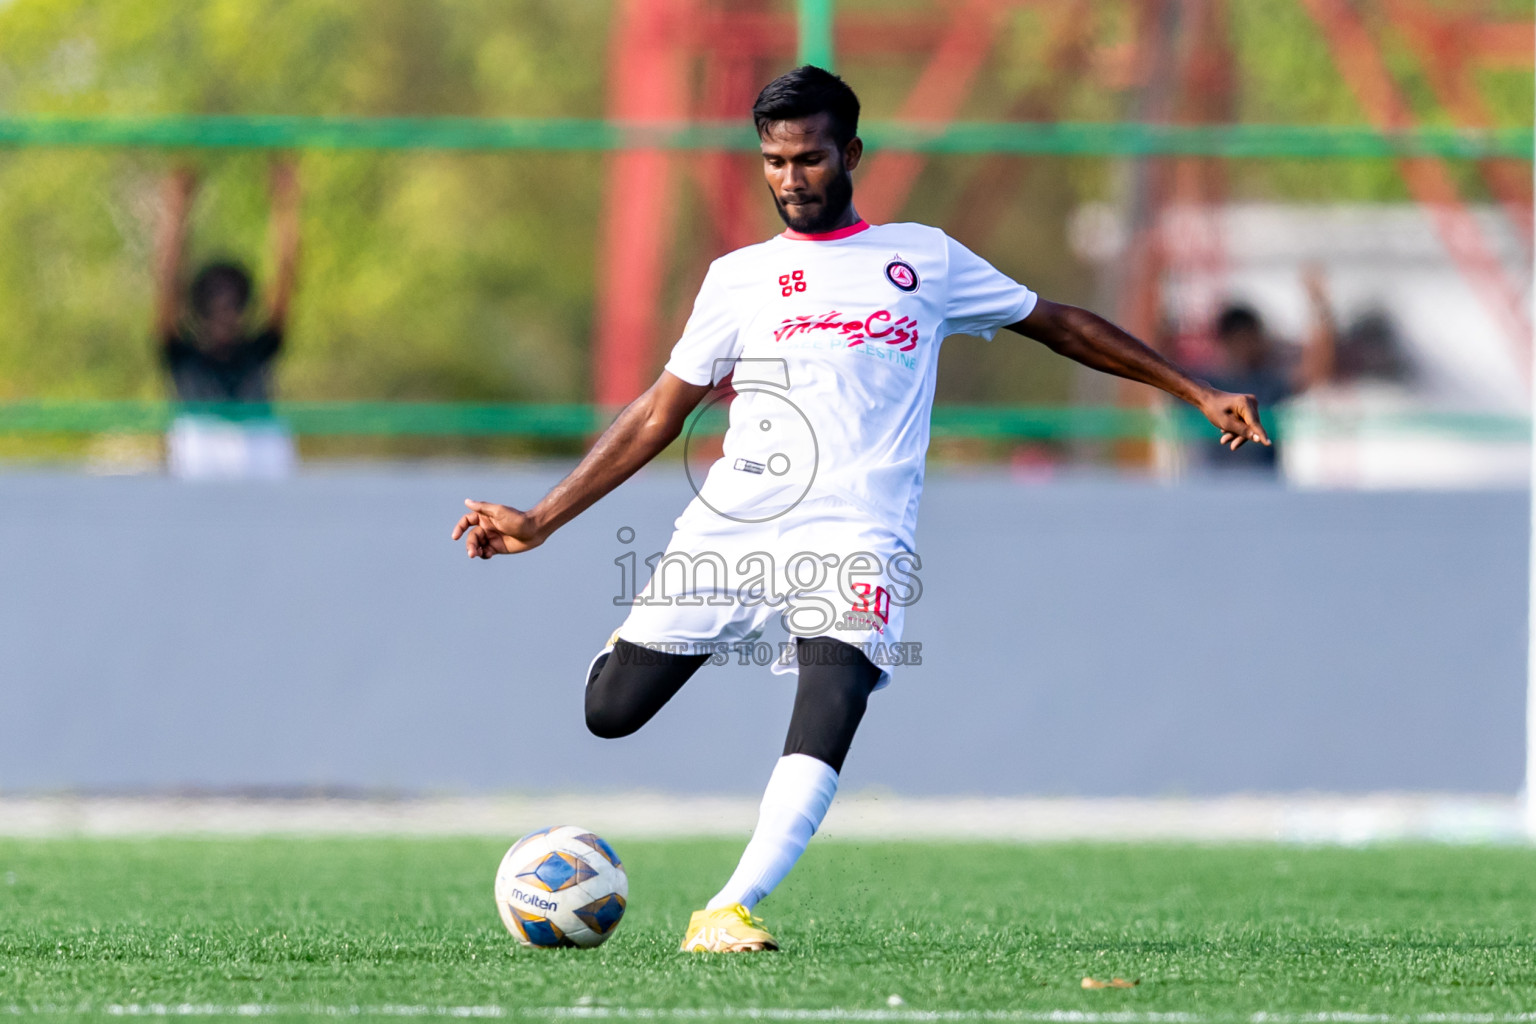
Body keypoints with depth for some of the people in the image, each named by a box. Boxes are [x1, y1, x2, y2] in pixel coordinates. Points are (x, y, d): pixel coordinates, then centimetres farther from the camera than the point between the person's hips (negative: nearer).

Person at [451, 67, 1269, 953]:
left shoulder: (924, 258, 15)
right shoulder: (741, 276, 16)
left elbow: (1057, 323, 23)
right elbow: (659, 416, 17)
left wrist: (1198, 392, 21)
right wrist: (540, 523, 10)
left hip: (857, 536, -2)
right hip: (733, 522, 2)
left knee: (830, 710, -28)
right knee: (610, 711, -2)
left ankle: (728, 913, -36)